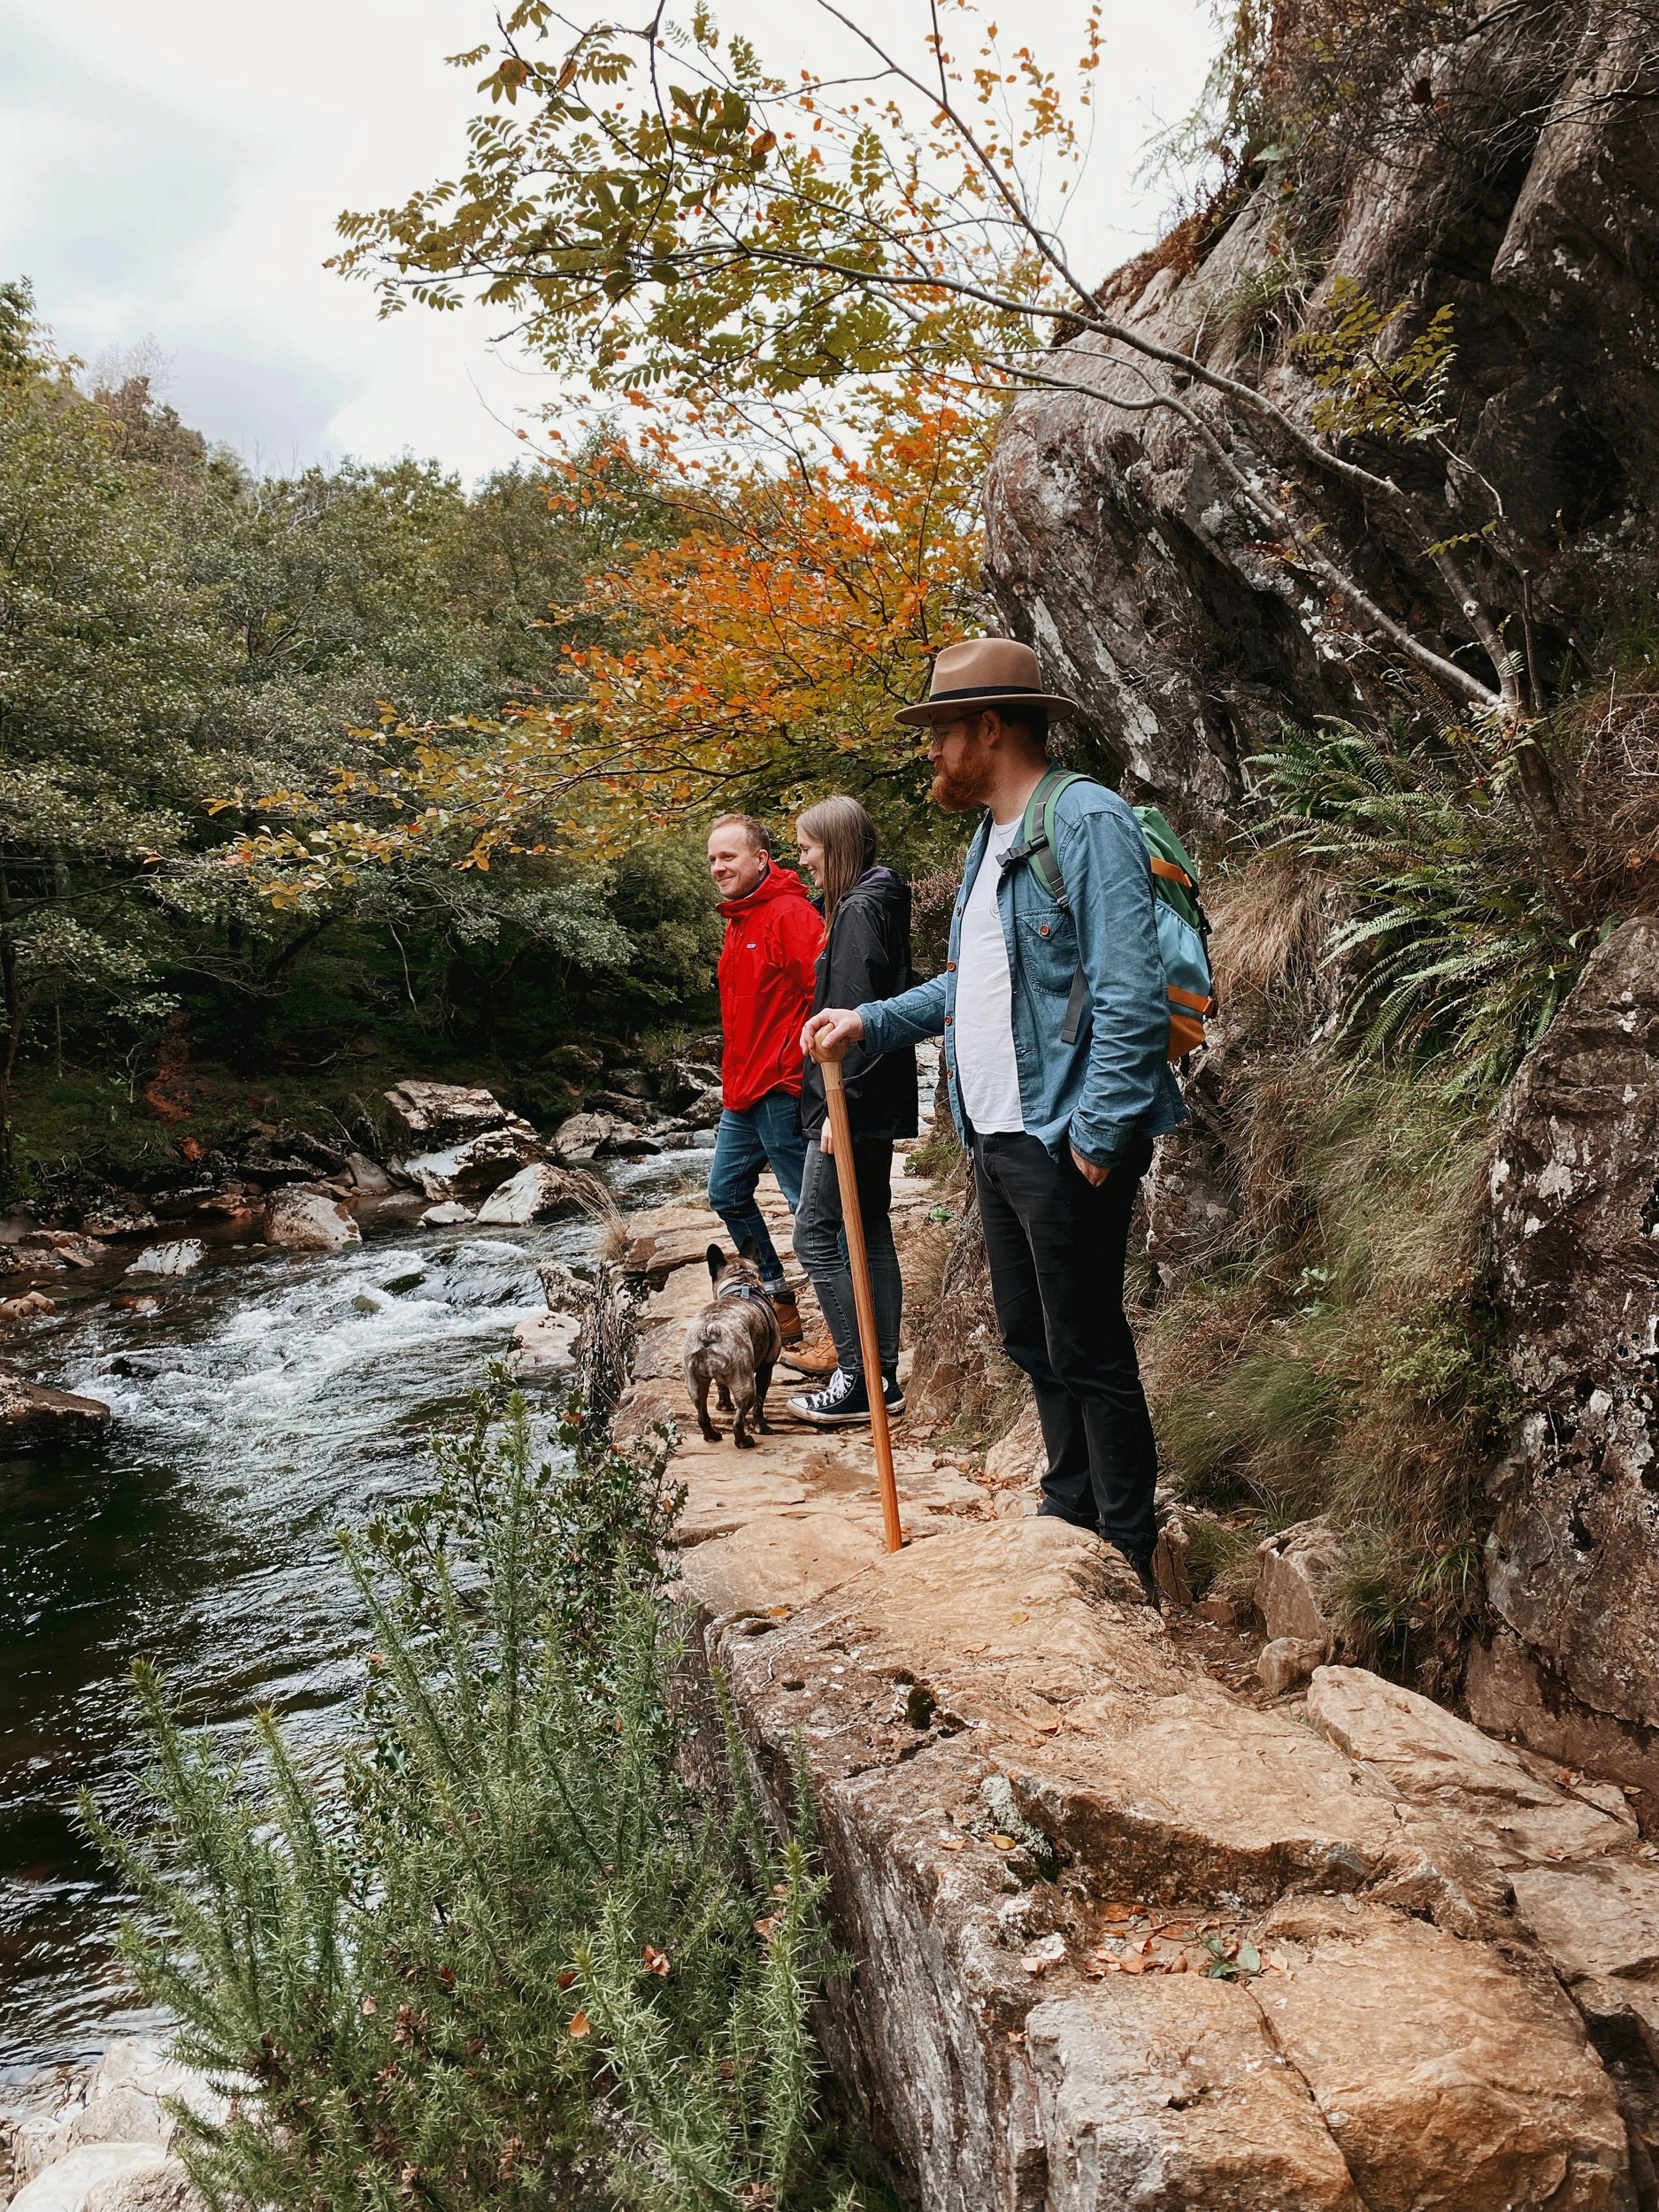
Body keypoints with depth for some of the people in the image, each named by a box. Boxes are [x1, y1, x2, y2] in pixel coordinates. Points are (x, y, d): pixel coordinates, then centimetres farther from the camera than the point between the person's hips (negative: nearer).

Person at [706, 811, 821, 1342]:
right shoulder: (738, 922, 16)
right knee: (726, 1191, 17)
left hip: (782, 1092, -11)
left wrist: (801, 1078, -23)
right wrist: (734, 1080, 20)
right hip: (742, 1093, 11)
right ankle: (779, 1305, 28)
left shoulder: (790, 913, -14)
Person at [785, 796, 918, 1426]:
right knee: (872, 1229, 12)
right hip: (874, 1105, 10)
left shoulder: (860, 909, -15)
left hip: (854, 1103, -10)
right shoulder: (872, 901, 16)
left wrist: (839, 1106, -21)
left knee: (815, 1234, -6)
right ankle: (883, 1375, 17)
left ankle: (856, 1379, -3)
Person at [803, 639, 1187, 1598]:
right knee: (1032, 1339, 18)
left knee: (1088, 1351, -1)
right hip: (998, 1136, 10)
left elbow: (1132, 995, -20)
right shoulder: (988, 842, 16)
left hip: (1066, 1144, -10)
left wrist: (1096, 1136, -22)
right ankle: (1070, 1515, 34)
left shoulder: (1087, 821, -14)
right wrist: (869, 1022, 16)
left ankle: (1129, 1563, 12)